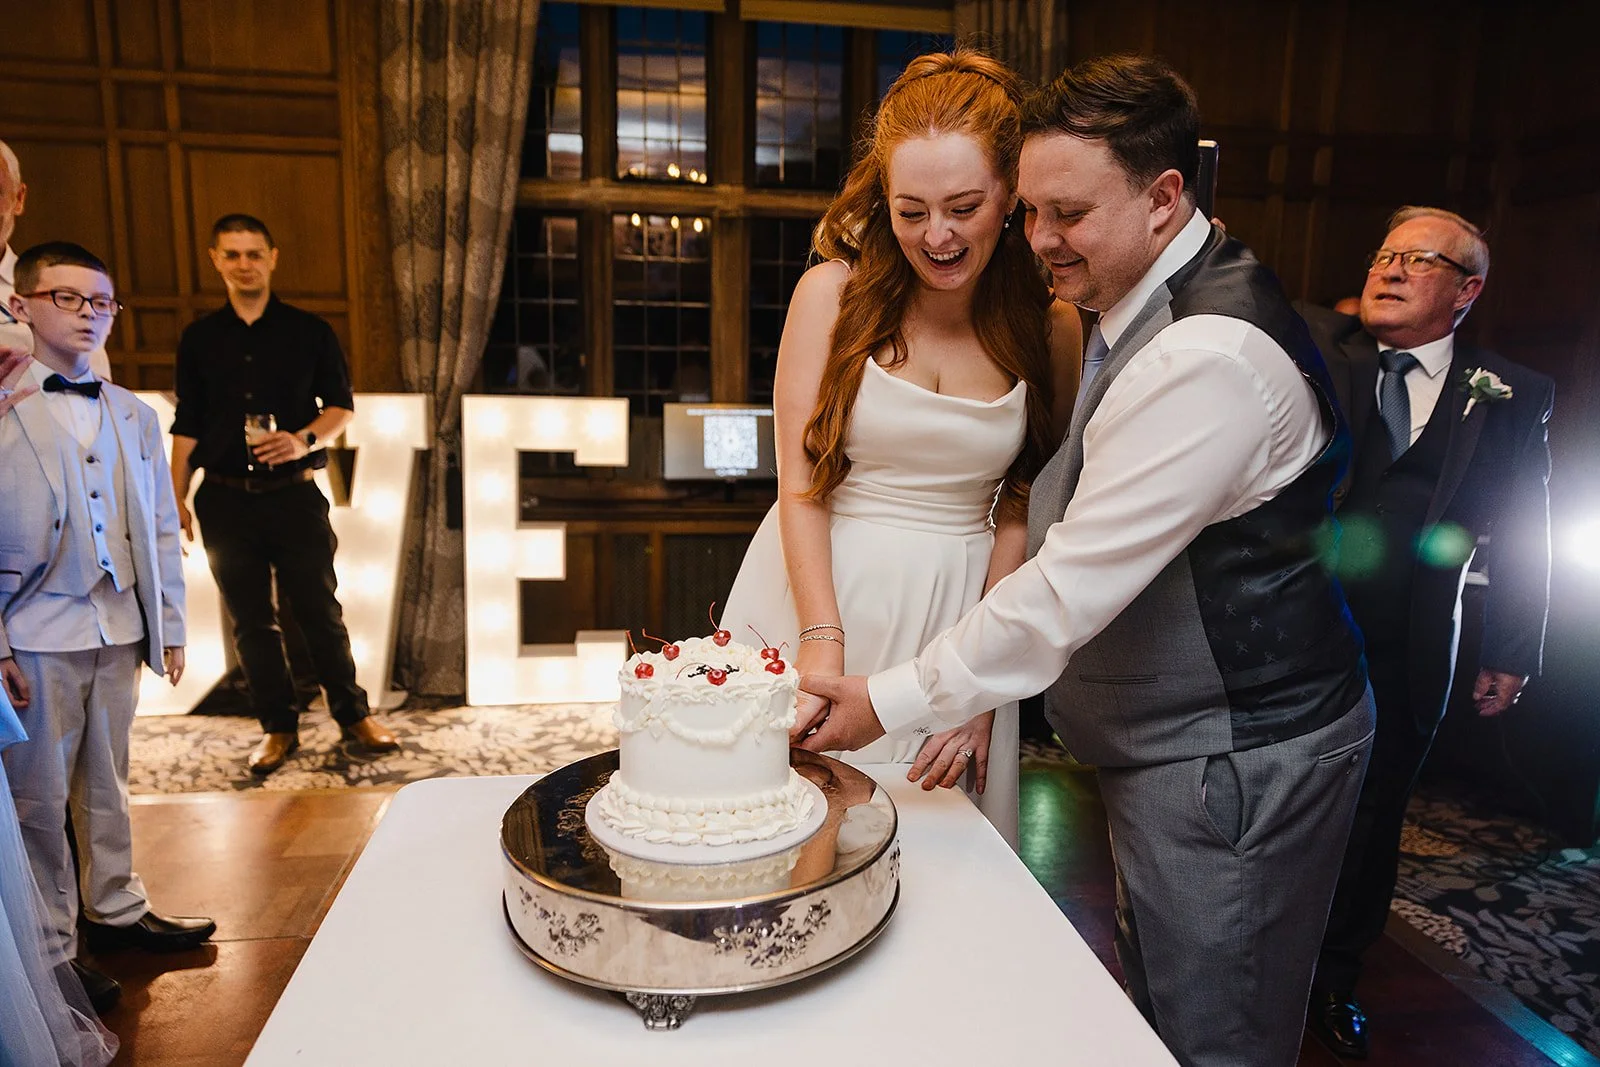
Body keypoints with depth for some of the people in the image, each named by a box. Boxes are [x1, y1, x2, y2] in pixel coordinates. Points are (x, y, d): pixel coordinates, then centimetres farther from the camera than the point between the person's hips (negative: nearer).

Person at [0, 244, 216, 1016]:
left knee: (107, 784, 17)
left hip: (119, 630, 4)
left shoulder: (134, 416, 9)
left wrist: (169, 624, 10)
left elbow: (162, 528, 11)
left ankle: (116, 909, 32)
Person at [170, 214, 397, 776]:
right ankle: (278, 726, 20)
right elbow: (187, 425, 10)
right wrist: (177, 497, 6)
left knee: (320, 611, 2)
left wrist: (305, 440, -16)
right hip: (225, 499, 3)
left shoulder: (309, 331, 1)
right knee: (251, 621, 8)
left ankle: (353, 713, 17)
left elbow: (341, 405, 3)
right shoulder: (199, 338, 8)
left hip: (294, 494, -2)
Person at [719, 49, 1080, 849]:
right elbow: (799, 483, -8)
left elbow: (1025, 511, -1)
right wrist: (823, 648, -15)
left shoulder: (1051, 326, -1)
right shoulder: (834, 291, -6)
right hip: (814, 590, -1)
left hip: (957, 611, 1)